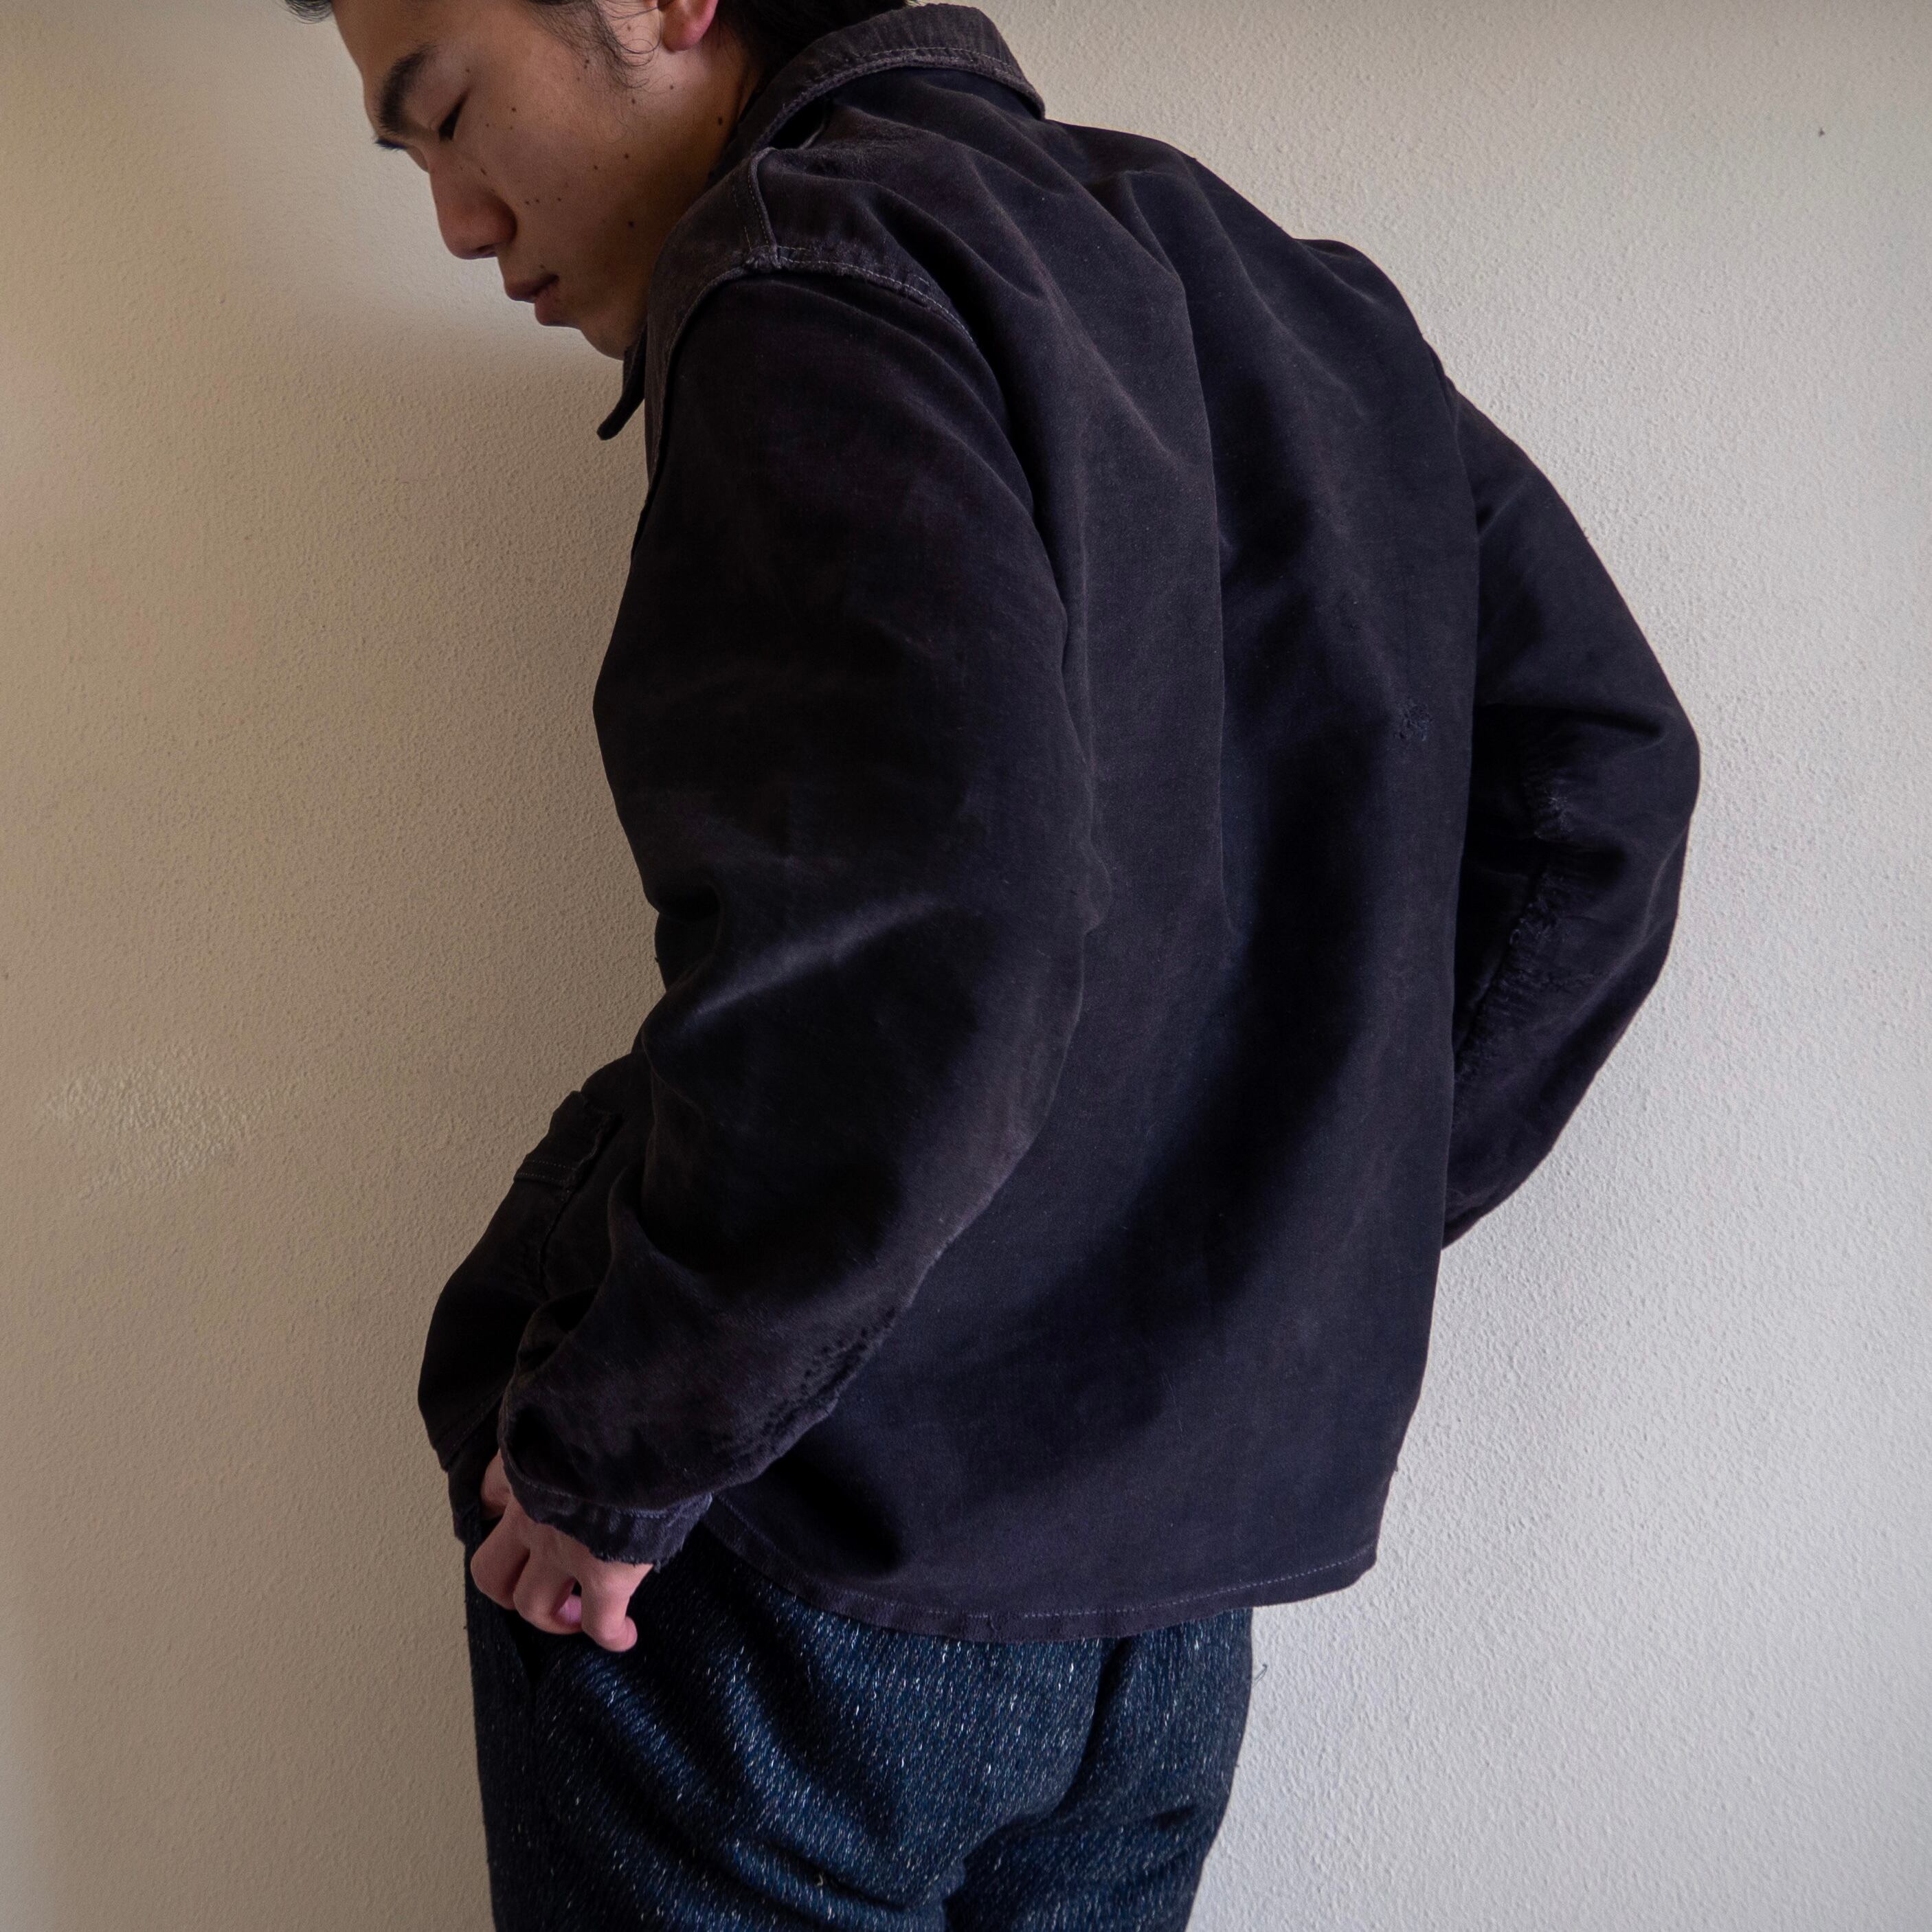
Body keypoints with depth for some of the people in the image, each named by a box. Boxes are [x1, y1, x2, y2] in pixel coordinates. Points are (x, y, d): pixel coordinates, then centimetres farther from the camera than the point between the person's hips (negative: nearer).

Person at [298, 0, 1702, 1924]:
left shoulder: (805, 264, -15)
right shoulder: (1271, 283, 9)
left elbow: (889, 957, -30)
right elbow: (1599, 769, 12)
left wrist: (603, 1456, -16)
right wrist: (1309, 1246, 11)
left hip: (814, 1564, -7)